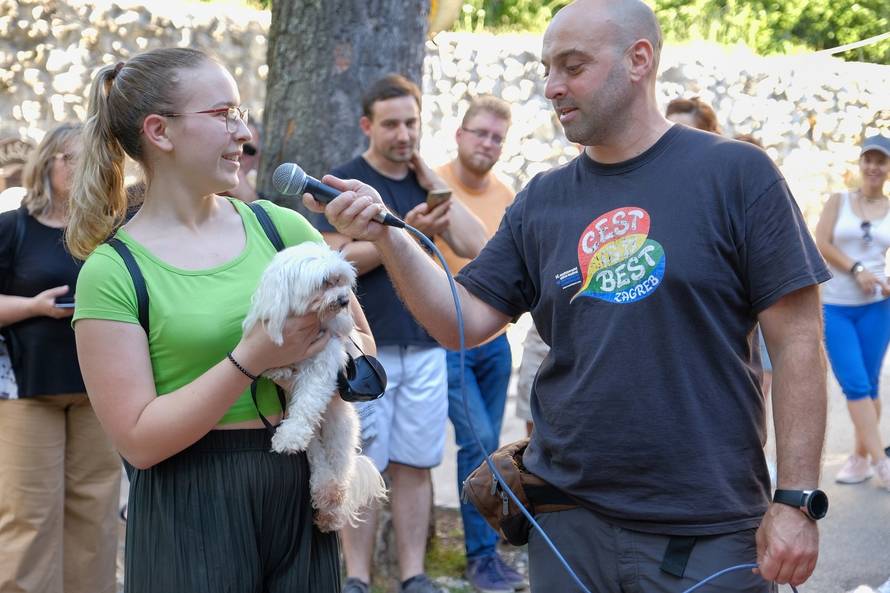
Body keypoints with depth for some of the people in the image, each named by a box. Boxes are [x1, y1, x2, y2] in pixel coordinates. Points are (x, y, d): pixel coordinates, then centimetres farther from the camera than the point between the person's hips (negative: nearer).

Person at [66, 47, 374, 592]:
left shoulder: (279, 227, 2)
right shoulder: (112, 271, -9)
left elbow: (364, 346, 9)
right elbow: (138, 439, -13)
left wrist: (324, 353, -12)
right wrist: (252, 358, -21)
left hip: (299, 497, 4)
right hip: (190, 516, -4)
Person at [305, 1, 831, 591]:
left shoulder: (735, 173, -5)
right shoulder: (543, 200, 7)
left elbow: (796, 341, -7)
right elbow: (463, 322, 4)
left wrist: (797, 499, -11)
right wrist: (388, 237, -10)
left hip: (708, 531, -4)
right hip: (568, 522, 4)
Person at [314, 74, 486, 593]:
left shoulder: (425, 184, 12)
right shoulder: (344, 182, -1)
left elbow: (476, 246, 2)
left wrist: (436, 185, -2)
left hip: (425, 348, 4)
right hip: (364, 349, -4)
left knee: (414, 465, 6)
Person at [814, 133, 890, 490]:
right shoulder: (838, 202, 4)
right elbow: (821, 243, -6)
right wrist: (856, 269, -16)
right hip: (835, 306, -1)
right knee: (854, 385, -7)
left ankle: (861, 457, 16)